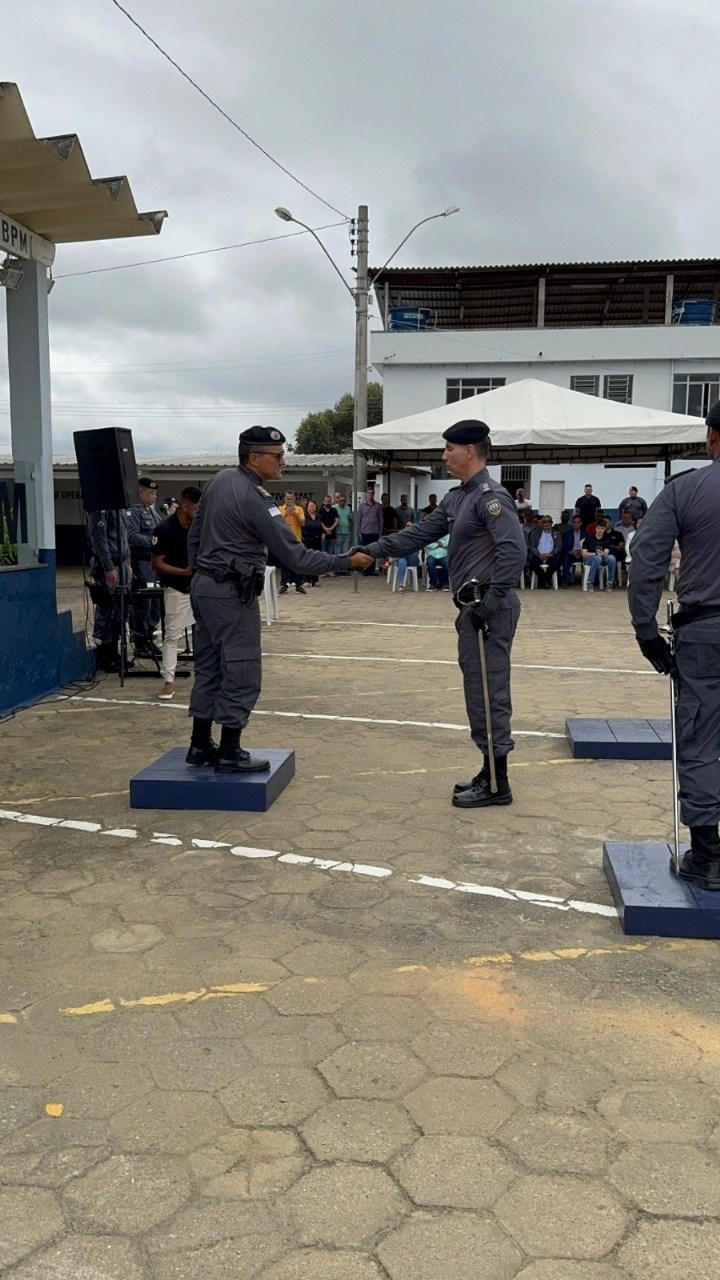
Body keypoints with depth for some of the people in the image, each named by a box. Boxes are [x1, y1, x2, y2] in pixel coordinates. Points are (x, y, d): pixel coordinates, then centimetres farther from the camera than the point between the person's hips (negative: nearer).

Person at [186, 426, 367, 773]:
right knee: (242, 673, -1)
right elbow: (294, 555, -22)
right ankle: (230, 754, 5)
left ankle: (200, 745, 22)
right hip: (231, 593, -9)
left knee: (209, 669, 14)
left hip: (203, 585, 9)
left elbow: (195, 532, 15)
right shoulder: (254, 498, -20)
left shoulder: (220, 480, 7)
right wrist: (346, 562, -18)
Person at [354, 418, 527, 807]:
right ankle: (490, 772, 23)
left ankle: (497, 784, 5)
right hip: (472, 608, 10)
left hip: (489, 611, -10)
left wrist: (489, 604, -24)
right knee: (479, 691, 14)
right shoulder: (456, 498, 15)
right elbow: (419, 534, 18)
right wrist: (372, 550, 12)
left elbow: (513, 552, -24)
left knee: (488, 692, -4)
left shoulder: (490, 496, -14)